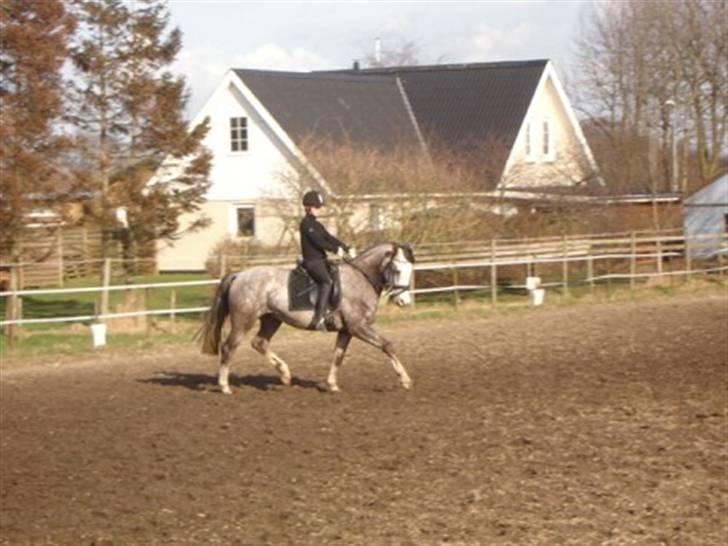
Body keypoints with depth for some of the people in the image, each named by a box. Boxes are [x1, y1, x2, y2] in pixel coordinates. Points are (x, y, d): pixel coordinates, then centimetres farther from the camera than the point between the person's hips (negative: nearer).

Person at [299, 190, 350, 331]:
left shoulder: (317, 225, 21)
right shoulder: (307, 223, -8)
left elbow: (329, 238, 18)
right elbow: (318, 241, -16)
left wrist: (346, 249, 7)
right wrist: (336, 249, -12)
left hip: (321, 260, 10)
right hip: (312, 262, -10)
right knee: (327, 281, -27)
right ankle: (319, 317, -33)